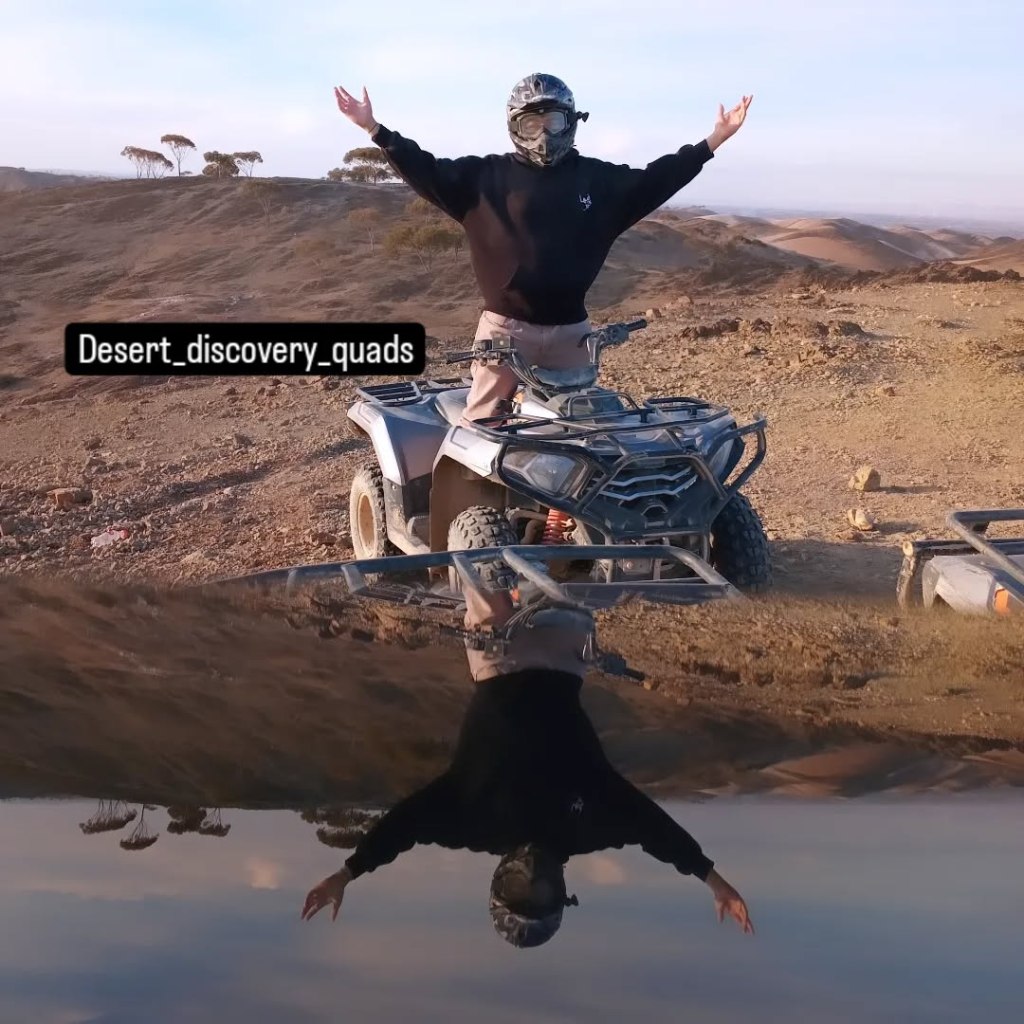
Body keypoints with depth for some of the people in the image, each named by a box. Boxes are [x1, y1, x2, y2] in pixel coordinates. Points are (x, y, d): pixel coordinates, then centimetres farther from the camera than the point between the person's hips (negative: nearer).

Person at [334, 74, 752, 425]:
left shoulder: (599, 179, 6)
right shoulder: (486, 176, -1)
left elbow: (655, 179, 9)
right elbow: (427, 170, -6)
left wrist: (714, 141, 4)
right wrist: (375, 130, -15)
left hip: (570, 330, 3)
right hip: (506, 327, -3)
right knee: (483, 424, 5)